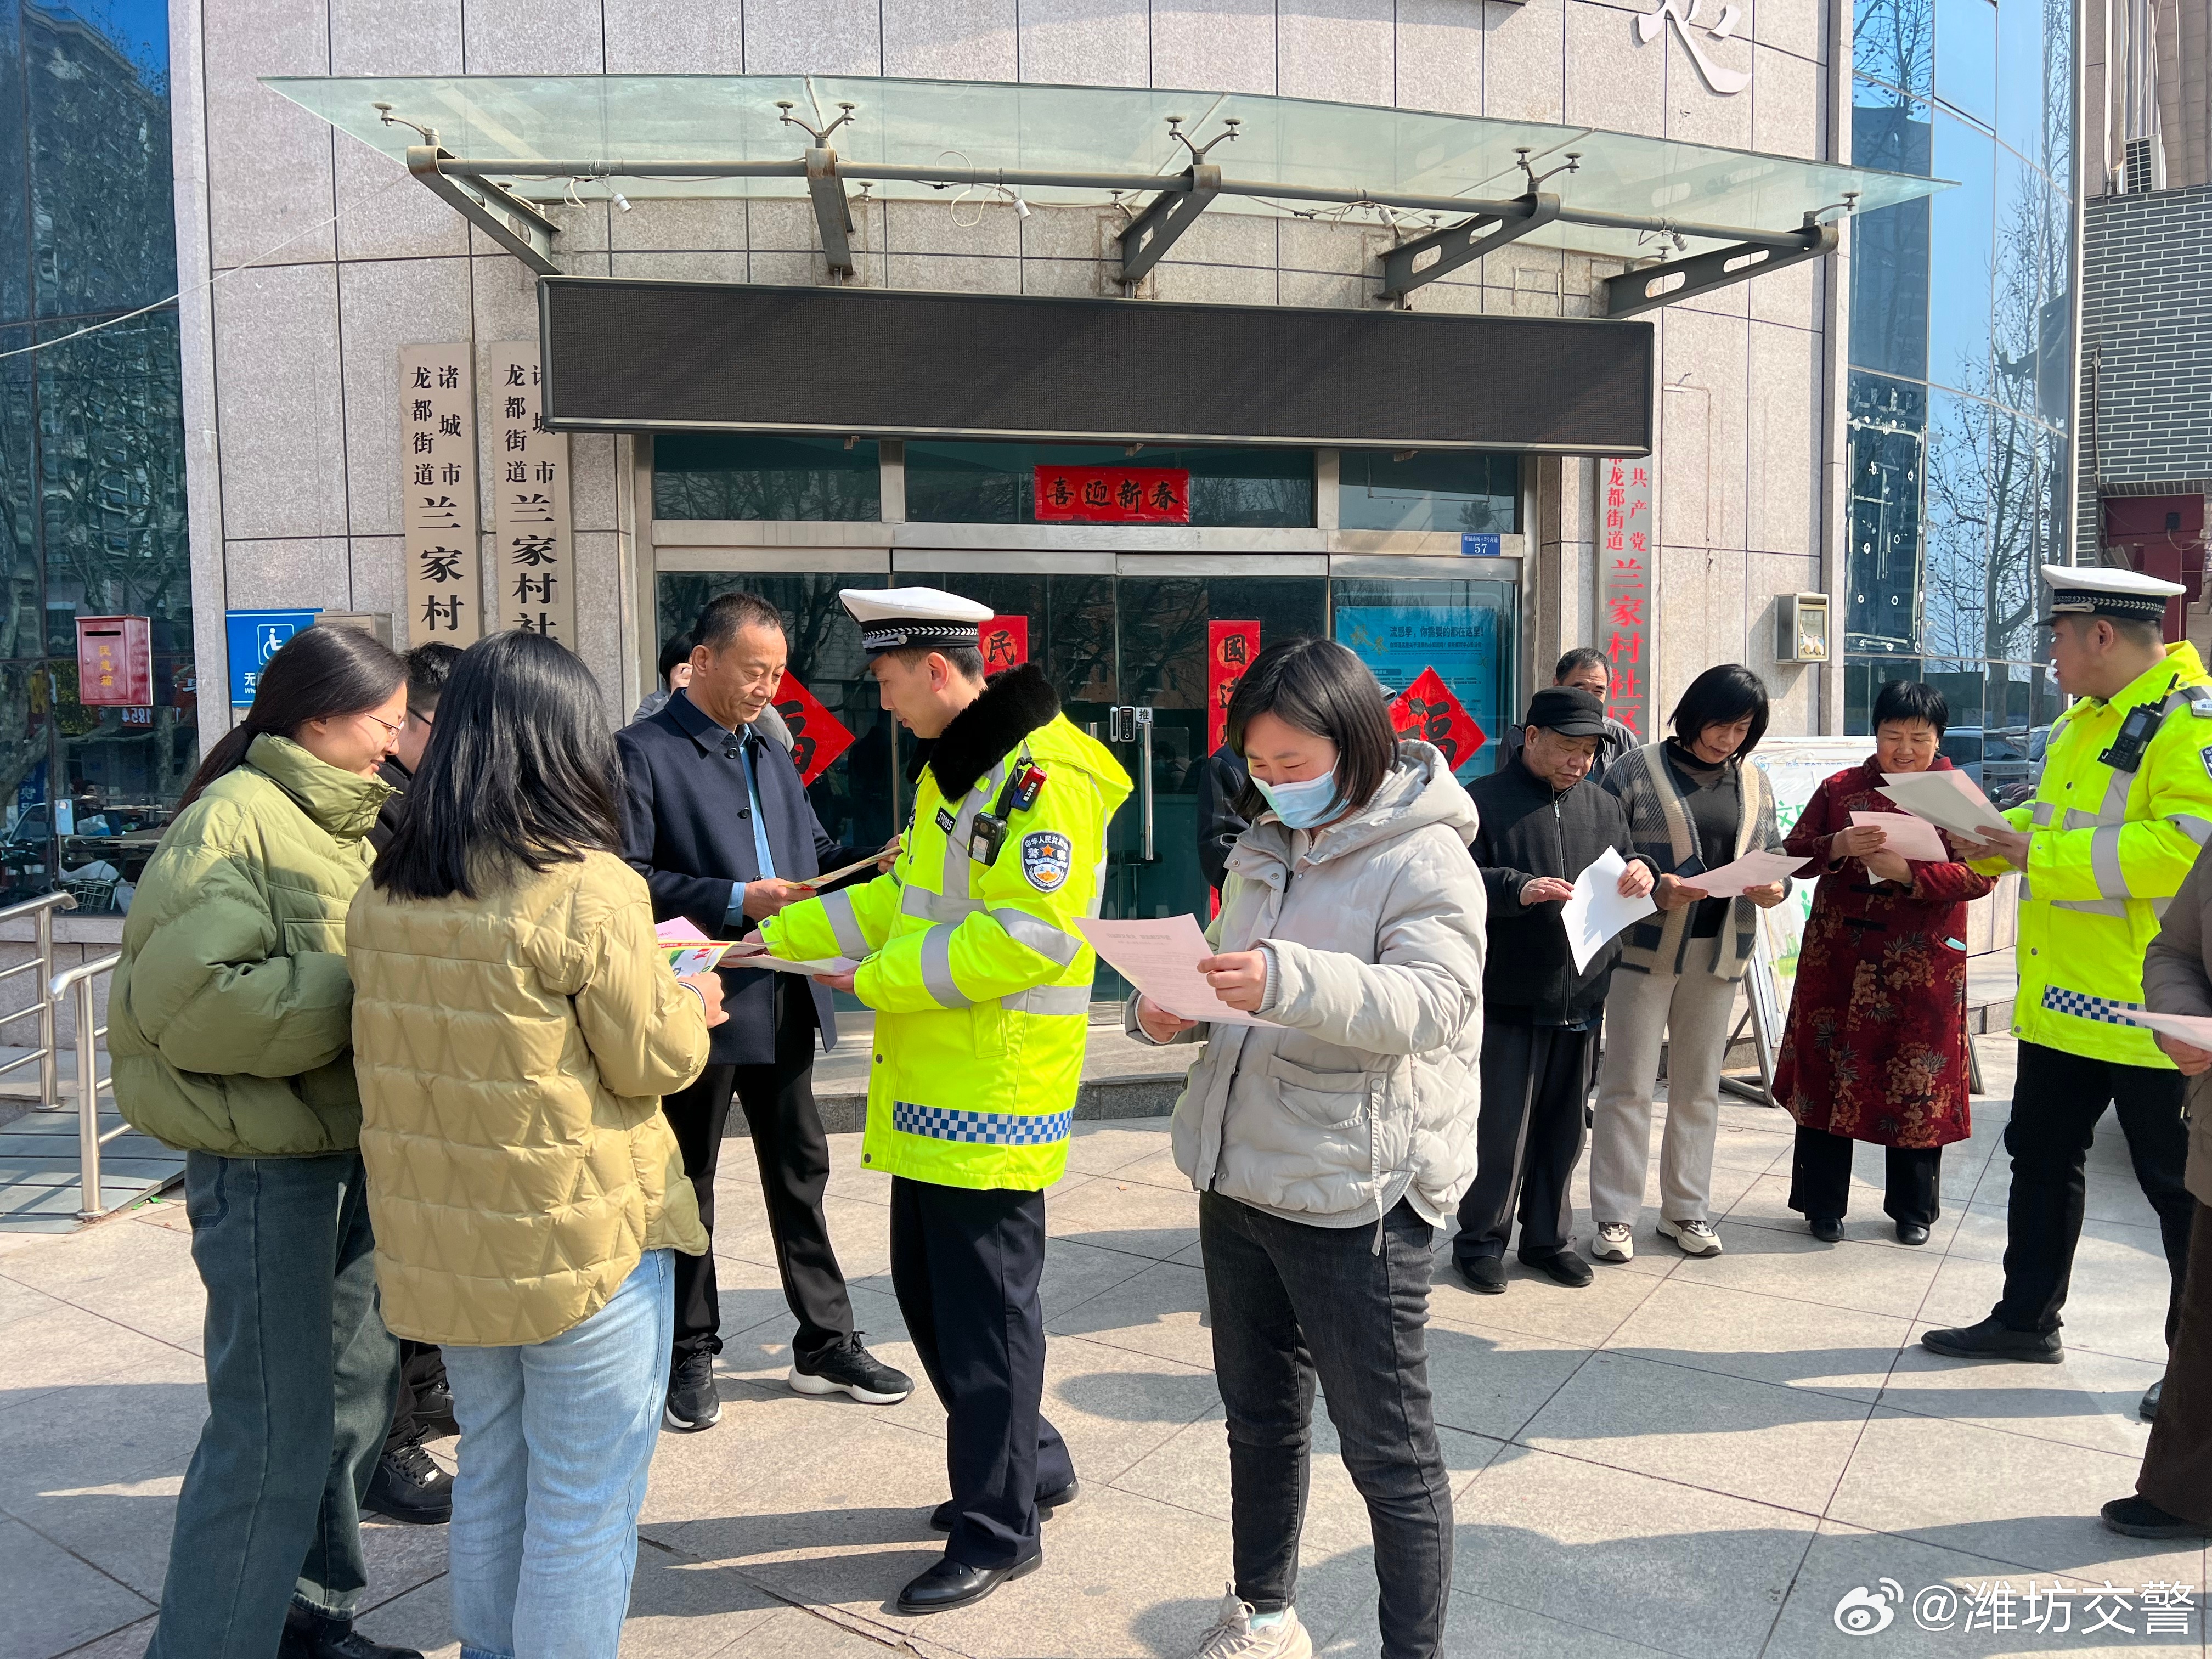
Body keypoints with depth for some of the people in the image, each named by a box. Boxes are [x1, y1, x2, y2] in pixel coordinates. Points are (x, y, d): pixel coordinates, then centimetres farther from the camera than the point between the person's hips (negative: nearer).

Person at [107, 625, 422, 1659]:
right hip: (265, 1162, -9)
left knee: (352, 1397, 19)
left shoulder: (344, 821, 12)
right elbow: (195, 999, -25)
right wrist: (365, 993, -22)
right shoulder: (233, 821, -15)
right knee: (276, 1434, -1)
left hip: (355, 1148, 9)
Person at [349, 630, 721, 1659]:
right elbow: (653, 1060, -13)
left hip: (444, 1245, 7)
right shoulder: (589, 888, -19)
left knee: (490, 1474, 24)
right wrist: (693, 1004, 8)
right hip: (584, 1246, -7)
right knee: (585, 1501, 9)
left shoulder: (384, 896, 1)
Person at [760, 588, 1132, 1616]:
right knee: (926, 1290, 19)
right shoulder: (954, 768, 14)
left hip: (993, 1100, -10)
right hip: (929, 1089, 10)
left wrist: (884, 979, -18)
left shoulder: (1046, 773, -18)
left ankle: (999, 1528, 21)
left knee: (985, 1311, 3)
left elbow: (1034, 933, -26)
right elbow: (905, 895, 23)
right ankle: (1031, 1463, 37)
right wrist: (780, 938, 17)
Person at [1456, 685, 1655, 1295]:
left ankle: (1549, 1238, 28)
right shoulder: (1484, 801, -5)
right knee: (1500, 1127, 1)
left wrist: (1642, 873, -3)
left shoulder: (1604, 805, 14)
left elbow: (1629, 868, 20)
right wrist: (1518, 889, -27)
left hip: (1583, 998, 6)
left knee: (1564, 1126, 14)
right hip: (1509, 999, -5)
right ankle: (1480, 1241, 15)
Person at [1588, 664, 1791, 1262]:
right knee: (1629, 1084, -1)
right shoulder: (1636, 771, -4)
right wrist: (1654, 891, -21)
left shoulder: (1755, 784, 11)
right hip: (1646, 948, -5)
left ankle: (1687, 1210, 24)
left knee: (1699, 1086, 13)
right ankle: (1616, 1215, 8)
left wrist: (1774, 889, -8)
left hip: (1719, 953, 5)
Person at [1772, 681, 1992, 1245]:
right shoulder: (1839, 789, 6)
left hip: (1921, 967, -1)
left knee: (1917, 1083, 7)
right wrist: (1841, 847, -17)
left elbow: (1981, 875, -9)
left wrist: (1908, 872, -23)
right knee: (1827, 1073, 5)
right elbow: (1794, 854, 3)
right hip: (1837, 959, 1)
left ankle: (1913, 1209, 25)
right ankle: (1822, 1204, 19)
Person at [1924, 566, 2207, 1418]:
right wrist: (1996, 835, 6)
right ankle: (2027, 1319, 31)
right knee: (2041, 1154, 17)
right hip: (2062, 997, 9)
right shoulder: (2081, 721, 13)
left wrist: (2042, 856, -25)